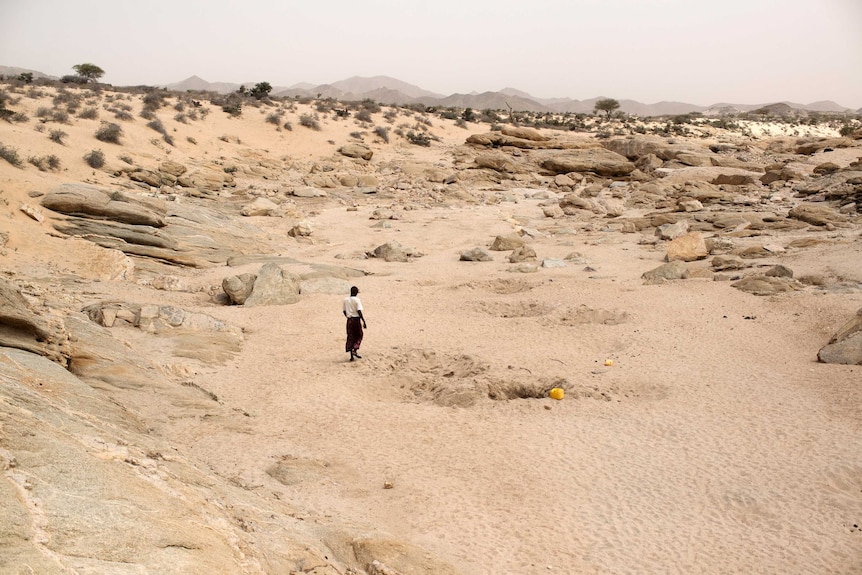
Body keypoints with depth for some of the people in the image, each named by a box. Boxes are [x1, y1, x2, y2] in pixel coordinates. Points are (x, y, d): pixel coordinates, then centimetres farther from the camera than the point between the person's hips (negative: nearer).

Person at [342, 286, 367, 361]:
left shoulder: (345, 300, 5)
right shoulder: (356, 300, -10)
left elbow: (344, 311, 10)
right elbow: (359, 311, -16)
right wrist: (364, 322, -14)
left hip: (349, 320, 4)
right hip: (356, 319, -4)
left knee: (350, 337, 8)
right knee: (359, 335, 13)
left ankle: (351, 355, 6)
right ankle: (355, 350, -5)